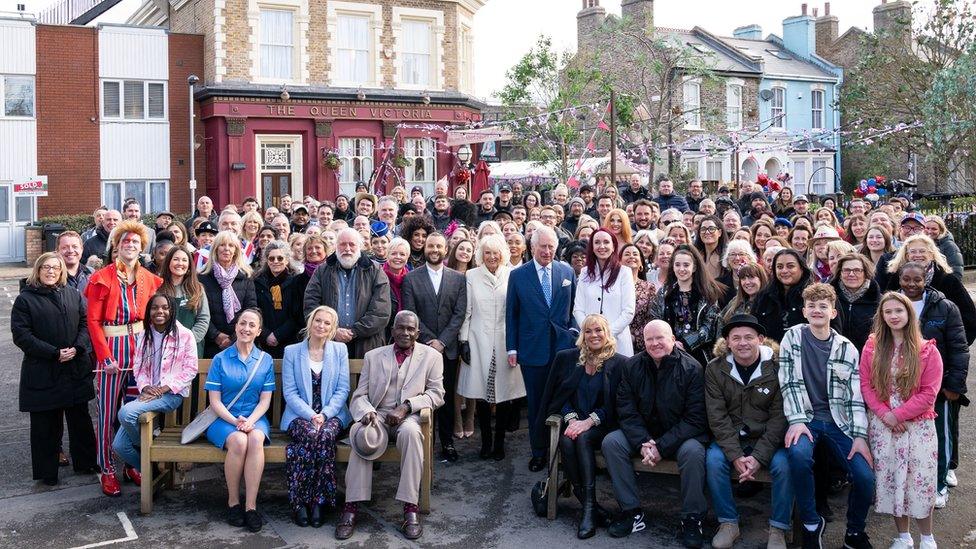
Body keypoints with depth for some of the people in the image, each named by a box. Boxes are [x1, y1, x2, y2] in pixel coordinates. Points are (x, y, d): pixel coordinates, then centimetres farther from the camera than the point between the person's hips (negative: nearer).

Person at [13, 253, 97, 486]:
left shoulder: (74, 295, 8)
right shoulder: (25, 299, -3)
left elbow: (86, 323, 6)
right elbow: (21, 335, -9)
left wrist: (77, 348, -12)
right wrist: (54, 353, -16)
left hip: (76, 369, 3)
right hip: (41, 372, -3)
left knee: (80, 418, 12)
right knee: (45, 423, 5)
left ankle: (85, 462, 26)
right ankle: (47, 472, 17)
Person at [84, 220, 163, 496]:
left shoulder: (149, 279, 8)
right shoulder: (103, 277, -3)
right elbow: (93, 320, -5)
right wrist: (105, 357, -12)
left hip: (141, 346, 4)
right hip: (112, 349, -3)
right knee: (108, 412, -1)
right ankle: (107, 470, 9)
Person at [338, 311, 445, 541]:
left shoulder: (431, 356, 9)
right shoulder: (373, 356, 14)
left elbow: (436, 393, 2)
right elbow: (360, 395, 9)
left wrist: (407, 406, -14)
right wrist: (366, 411, -15)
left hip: (410, 416, -1)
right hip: (377, 415, 1)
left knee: (410, 432, -37)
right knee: (361, 434, -33)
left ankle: (410, 507, -33)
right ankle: (352, 506, -29)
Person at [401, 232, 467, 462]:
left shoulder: (458, 278, 6)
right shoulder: (411, 278, 3)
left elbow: (459, 314, 0)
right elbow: (410, 314, -3)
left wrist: (442, 341, -10)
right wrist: (429, 339, -11)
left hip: (448, 348, 1)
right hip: (420, 346, -1)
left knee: (447, 397, 6)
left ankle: (447, 442, 15)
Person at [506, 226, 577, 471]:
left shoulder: (567, 272, 5)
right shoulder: (518, 275, 0)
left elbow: (573, 309, 10)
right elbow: (511, 314, 2)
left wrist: (575, 338, 1)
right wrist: (512, 348, -1)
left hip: (563, 348, 1)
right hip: (532, 349, -1)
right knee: (536, 403, 8)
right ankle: (538, 452, 21)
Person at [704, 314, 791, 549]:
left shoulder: (776, 368, -9)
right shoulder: (715, 369, -5)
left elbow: (779, 416, -12)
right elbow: (717, 417, -9)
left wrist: (759, 456, -21)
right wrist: (736, 455, -21)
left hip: (767, 439, -1)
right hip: (730, 439, 1)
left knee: (783, 464, -28)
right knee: (713, 460, -26)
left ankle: (778, 529, -9)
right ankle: (728, 523, -8)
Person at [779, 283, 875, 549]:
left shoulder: (846, 348, 4)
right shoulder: (792, 337, 1)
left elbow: (855, 395, 1)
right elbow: (789, 384, -4)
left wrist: (860, 436, -8)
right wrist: (796, 421, -15)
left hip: (838, 421, 2)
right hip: (805, 418, -2)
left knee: (866, 477, -16)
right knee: (799, 454, -34)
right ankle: (811, 524, -11)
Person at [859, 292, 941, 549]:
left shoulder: (927, 351, -4)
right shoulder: (872, 347, 3)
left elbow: (928, 393, -9)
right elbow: (865, 385, 0)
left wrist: (898, 414, -14)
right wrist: (884, 414, -12)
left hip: (917, 425, -2)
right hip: (882, 425, 2)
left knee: (919, 482, -1)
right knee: (889, 480, 7)